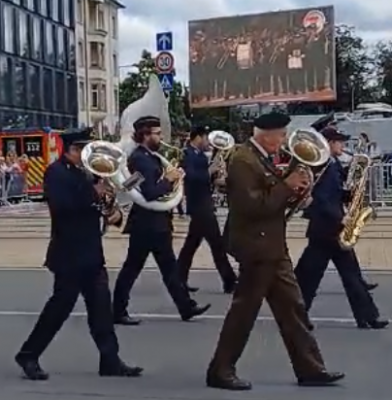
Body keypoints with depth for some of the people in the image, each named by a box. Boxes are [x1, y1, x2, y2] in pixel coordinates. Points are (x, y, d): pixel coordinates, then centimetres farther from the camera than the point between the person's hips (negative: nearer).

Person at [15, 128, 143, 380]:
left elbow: (85, 204, 17)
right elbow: (61, 206, -26)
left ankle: (110, 360, 10)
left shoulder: (82, 173, 15)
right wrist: (93, 194, -23)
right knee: (61, 305, -2)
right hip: (70, 253, -8)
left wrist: (115, 212, -2)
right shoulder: (56, 172, -11)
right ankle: (29, 355, 13)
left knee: (101, 304, 6)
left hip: (89, 251, 8)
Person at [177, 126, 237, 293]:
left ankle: (179, 280, 17)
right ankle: (230, 281, 0)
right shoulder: (188, 154, -13)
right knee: (217, 243, -5)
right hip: (199, 205, -10)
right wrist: (210, 171, -23)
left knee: (192, 243, 12)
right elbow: (191, 176, -28)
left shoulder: (198, 155, 14)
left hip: (202, 204, 10)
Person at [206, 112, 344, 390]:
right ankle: (221, 370, 9)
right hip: (256, 247, -10)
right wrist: (286, 186, -20)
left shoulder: (263, 159, 14)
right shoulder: (243, 161, -17)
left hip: (272, 247, 10)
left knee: (292, 307, 11)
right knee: (244, 310, -2)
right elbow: (253, 205, -26)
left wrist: (293, 190, 0)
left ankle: (310, 368, 18)